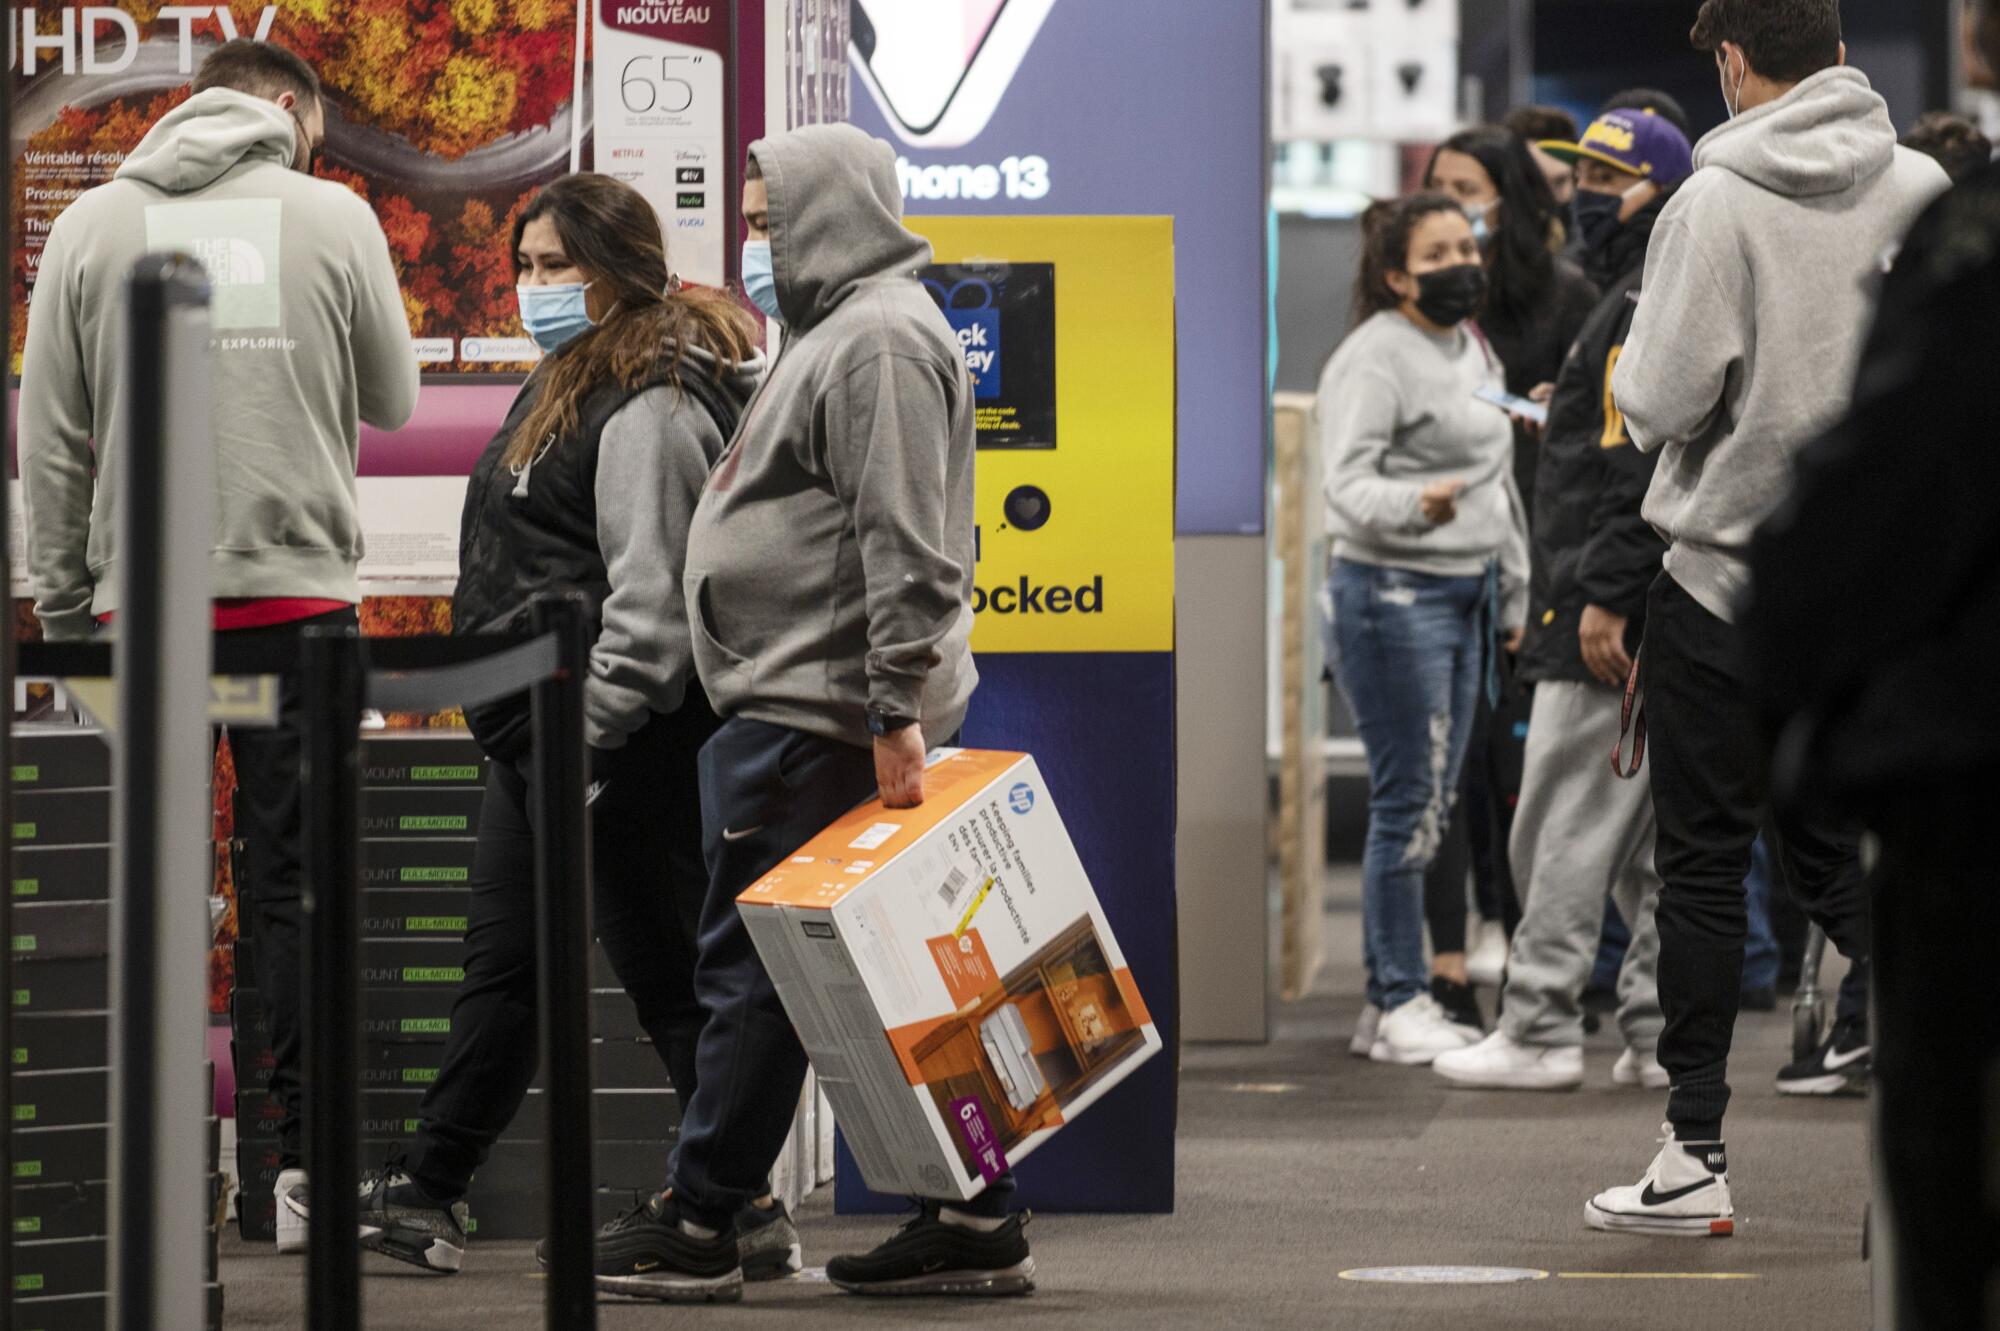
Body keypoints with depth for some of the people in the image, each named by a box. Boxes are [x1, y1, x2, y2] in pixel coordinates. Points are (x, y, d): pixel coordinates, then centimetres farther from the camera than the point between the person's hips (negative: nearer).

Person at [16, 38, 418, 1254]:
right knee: (296, 886, 1)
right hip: (301, 595, -1)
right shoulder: (334, 217, 1)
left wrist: (63, 604, 10)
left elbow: (51, 444, 4)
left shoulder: (93, 224, 5)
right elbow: (394, 400, 10)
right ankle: (310, 1165, -2)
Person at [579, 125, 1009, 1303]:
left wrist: (896, 713, -24)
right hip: (798, 708, 11)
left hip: (818, 719, -11)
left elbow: (907, 547, -21)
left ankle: (697, 1228, -1)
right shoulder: (841, 332, 22)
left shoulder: (882, 339, -13)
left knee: (755, 964, -6)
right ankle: (974, 1219, 8)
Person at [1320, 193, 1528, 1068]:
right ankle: (1397, 1004, -3)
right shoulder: (1374, 358, -11)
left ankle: (1396, 1000, 15)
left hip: (1467, 593, 9)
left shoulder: (1475, 352, 17)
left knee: (1432, 803, 10)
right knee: (1409, 804, -8)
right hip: (1394, 594, -9)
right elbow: (1348, 483, -20)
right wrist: (1415, 504, -39)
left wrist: (1513, 597, 23)